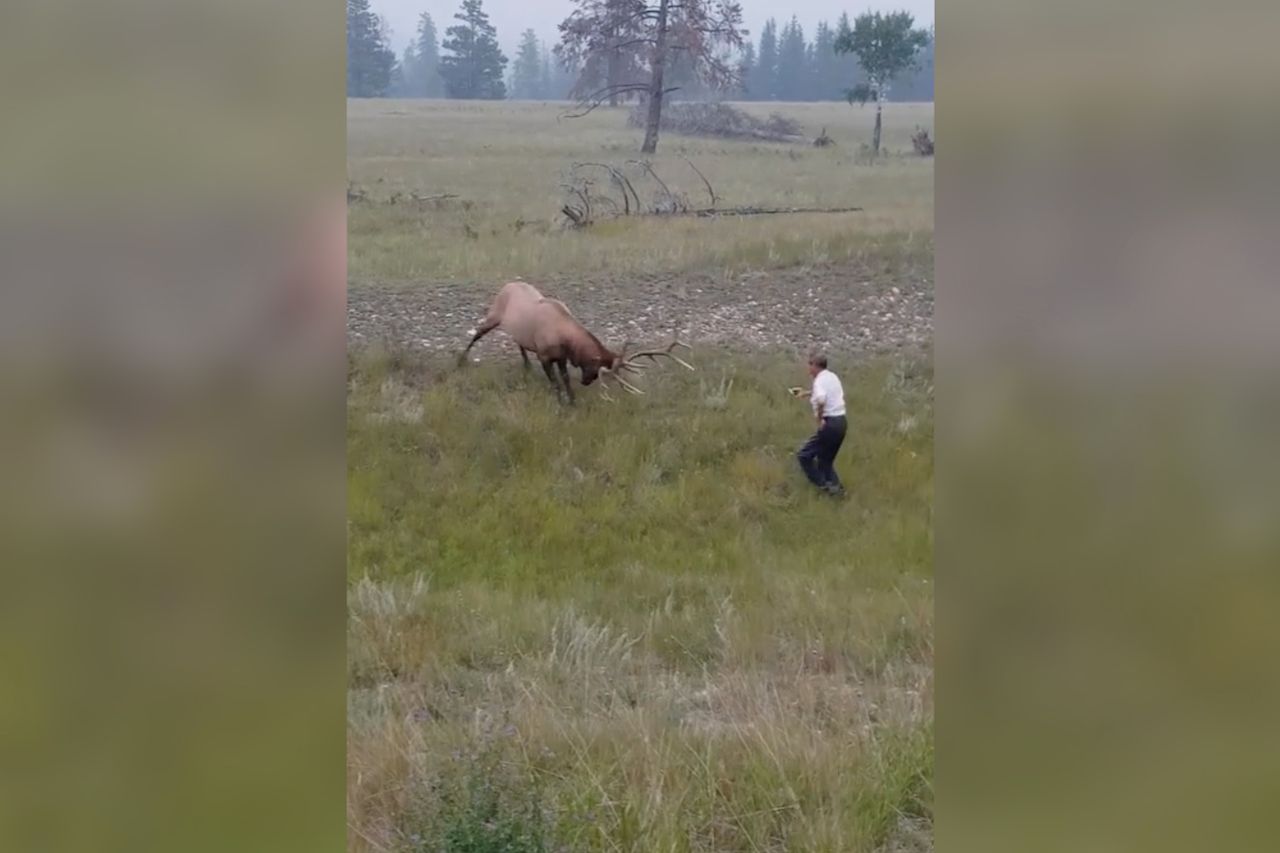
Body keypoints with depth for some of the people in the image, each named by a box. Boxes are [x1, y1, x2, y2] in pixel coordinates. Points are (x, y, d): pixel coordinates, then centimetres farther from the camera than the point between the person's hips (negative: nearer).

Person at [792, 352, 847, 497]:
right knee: (826, 459, 21)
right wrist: (805, 393, 47)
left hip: (830, 424, -9)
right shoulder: (833, 377, 13)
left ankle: (824, 485, -5)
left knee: (804, 455, 1)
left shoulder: (820, 381, -14)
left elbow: (821, 399, -37)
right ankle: (836, 487, 13)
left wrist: (819, 418, -23)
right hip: (842, 422, 9)